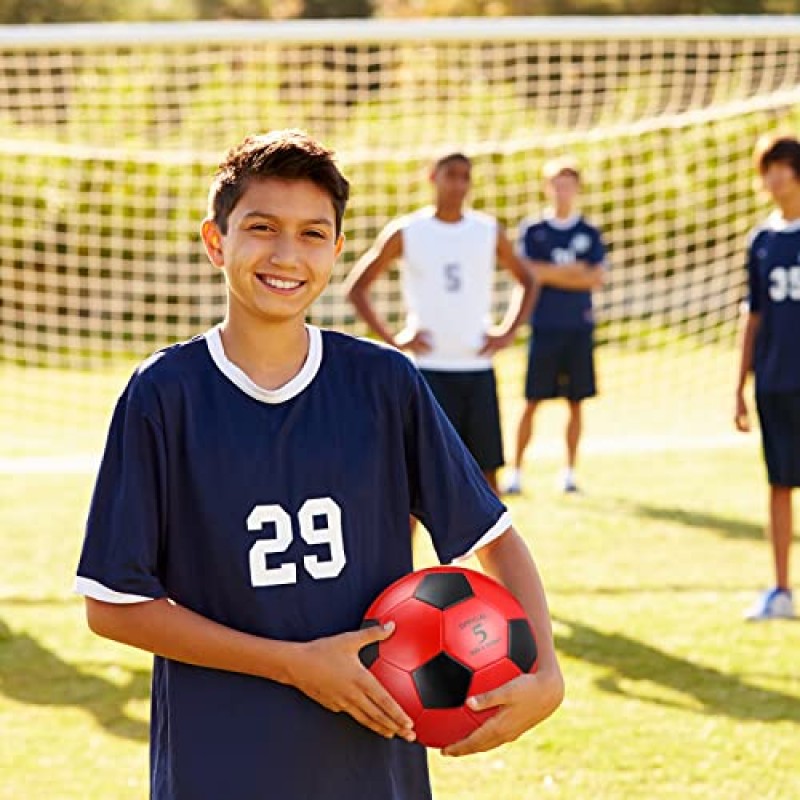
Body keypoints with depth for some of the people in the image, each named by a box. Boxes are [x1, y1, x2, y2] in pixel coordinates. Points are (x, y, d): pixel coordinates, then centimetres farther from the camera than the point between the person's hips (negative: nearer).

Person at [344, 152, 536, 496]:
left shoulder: (489, 231, 6)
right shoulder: (405, 232, -1)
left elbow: (526, 281, 20)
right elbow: (356, 287, 3)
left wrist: (507, 332, 6)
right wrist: (392, 338, -5)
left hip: (478, 367, 3)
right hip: (429, 368, -3)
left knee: (486, 469, 4)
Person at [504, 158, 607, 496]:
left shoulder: (590, 234, 8)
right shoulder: (532, 230, 4)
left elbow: (596, 278, -3)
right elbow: (527, 274, -9)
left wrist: (549, 274, -7)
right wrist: (574, 271, -6)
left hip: (579, 328, 2)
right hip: (544, 326, -2)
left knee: (576, 402, 4)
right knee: (532, 402, -3)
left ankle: (570, 471, 12)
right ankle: (516, 470, 3)